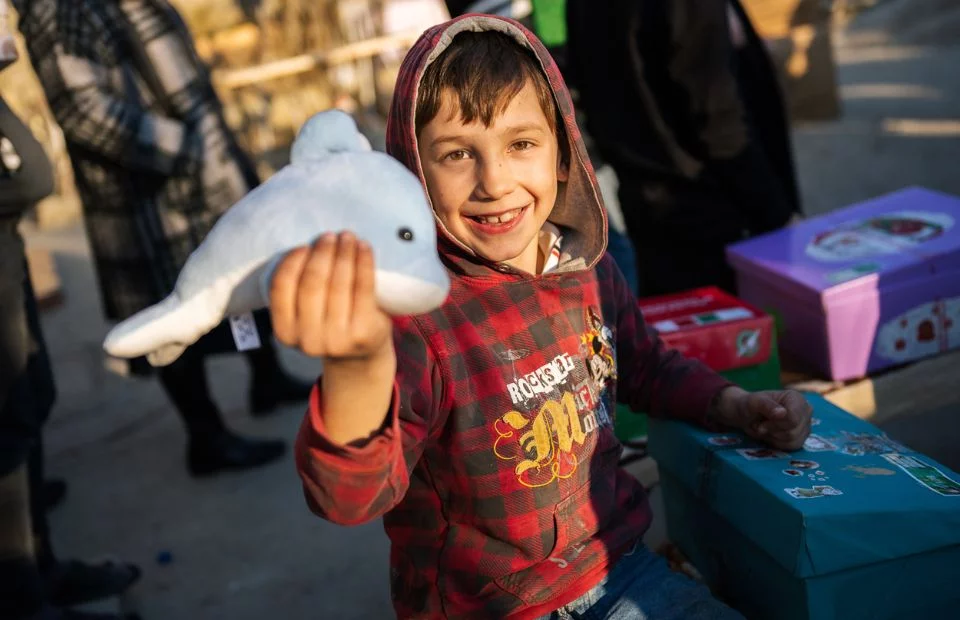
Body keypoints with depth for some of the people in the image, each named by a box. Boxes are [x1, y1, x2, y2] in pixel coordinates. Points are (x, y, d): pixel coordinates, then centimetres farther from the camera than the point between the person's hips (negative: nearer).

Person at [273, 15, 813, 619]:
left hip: (621, 568, 5)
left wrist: (734, 404, 0)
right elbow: (351, 494, -39)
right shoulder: (413, 317, -23)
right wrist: (359, 365, -57)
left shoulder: (588, 268, -5)